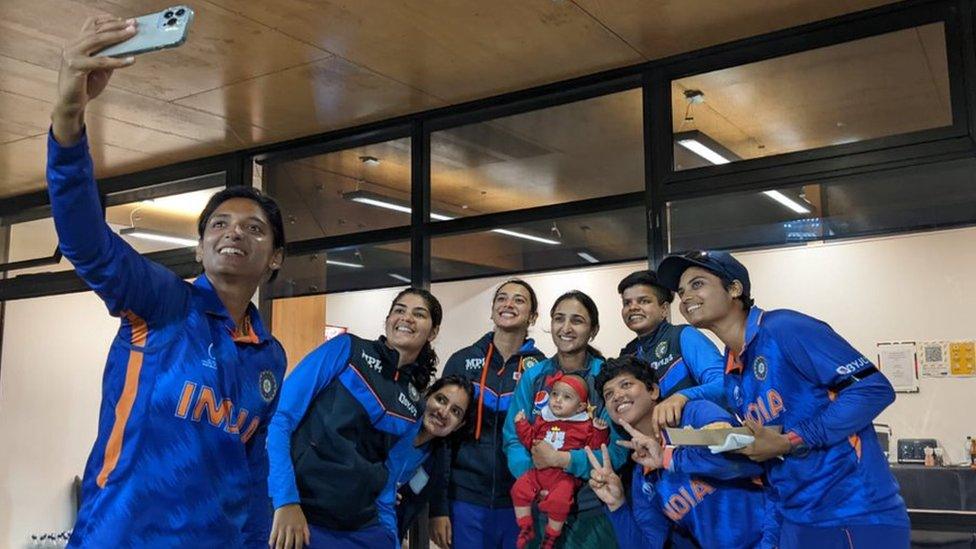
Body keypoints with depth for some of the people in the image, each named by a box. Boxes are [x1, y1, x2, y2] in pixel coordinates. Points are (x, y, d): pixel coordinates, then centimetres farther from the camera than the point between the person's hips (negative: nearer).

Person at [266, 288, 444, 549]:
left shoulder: (414, 409, 11)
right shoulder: (346, 348, -3)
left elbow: (387, 478, 14)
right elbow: (280, 417, -9)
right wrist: (286, 500, -17)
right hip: (298, 517, -5)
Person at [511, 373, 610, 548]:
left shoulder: (585, 425, 0)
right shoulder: (543, 419, 12)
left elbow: (594, 447, -2)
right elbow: (530, 440, 19)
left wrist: (599, 432, -15)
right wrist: (521, 424, 11)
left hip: (565, 475, -5)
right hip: (539, 470, 5)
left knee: (559, 501, -25)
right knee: (519, 489, -10)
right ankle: (526, 528, 8)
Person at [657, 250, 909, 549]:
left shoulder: (783, 328, -14)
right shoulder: (732, 377, 11)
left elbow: (875, 389, -18)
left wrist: (792, 442, -18)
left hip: (856, 516, -8)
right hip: (797, 520, 8)